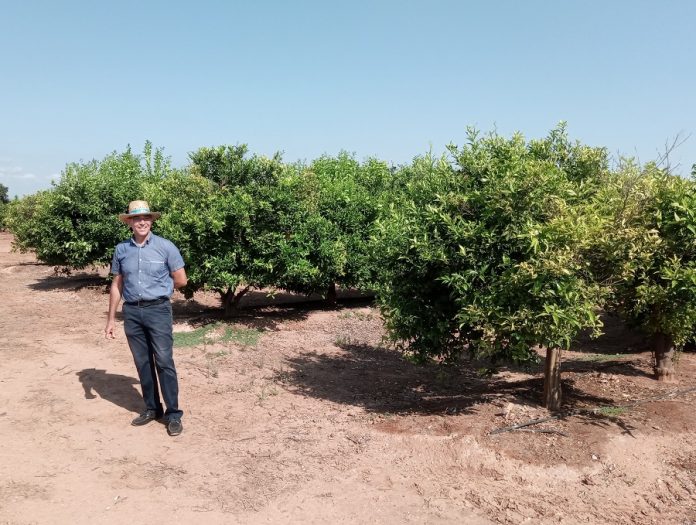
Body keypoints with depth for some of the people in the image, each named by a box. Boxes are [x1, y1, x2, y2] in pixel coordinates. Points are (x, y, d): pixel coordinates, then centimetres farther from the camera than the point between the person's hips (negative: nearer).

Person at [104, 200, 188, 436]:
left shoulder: (166, 247, -5)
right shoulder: (121, 249, 6)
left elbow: (181, 280, -1)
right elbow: (116, 286, 10)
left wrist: (157, 288, 8)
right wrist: (111, 319, 9)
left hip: (158, 310, -4)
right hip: (132, 312, 4)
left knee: (164, 362, -4)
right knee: (143, 363, 11)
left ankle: (173, 414, 4)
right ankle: (152, 408, 25)